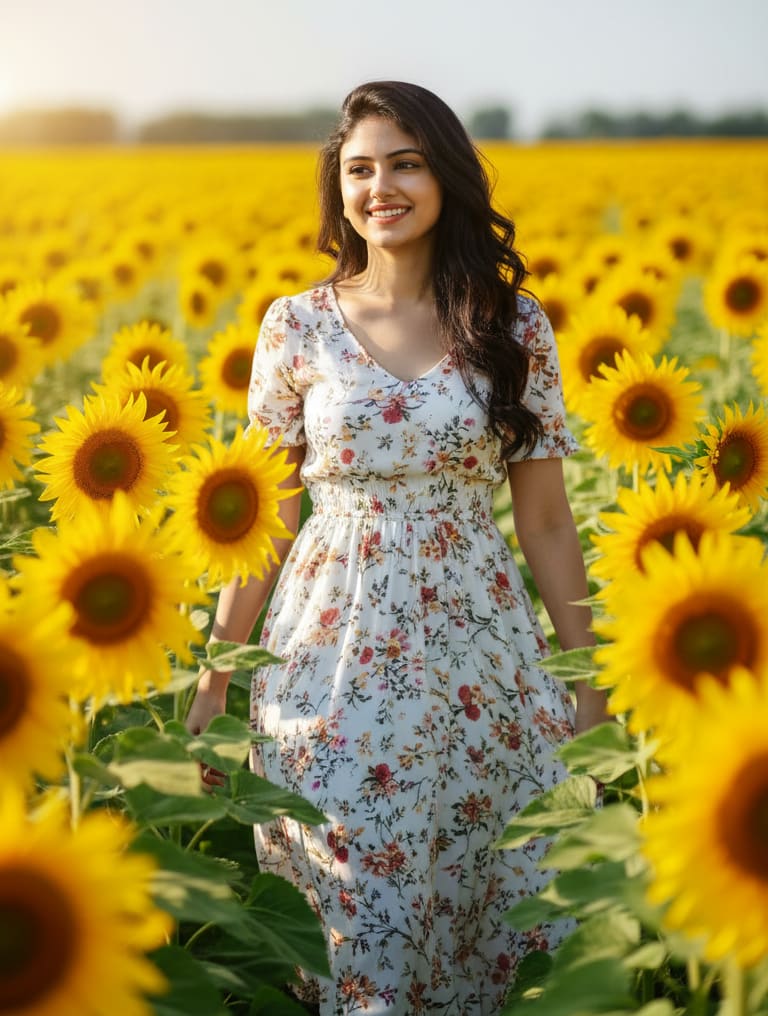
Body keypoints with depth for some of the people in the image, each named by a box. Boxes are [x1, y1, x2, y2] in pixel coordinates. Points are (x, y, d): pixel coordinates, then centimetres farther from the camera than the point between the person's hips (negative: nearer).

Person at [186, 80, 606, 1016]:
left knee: (486, 886, 8)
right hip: (335, 651, 0)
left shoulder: (514, 328, 0)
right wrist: (216, 674, 4)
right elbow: (262, 514, 4)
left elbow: (546, 521, 3)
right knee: (345, 891, 5)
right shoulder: (296, 325, 0)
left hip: (474, 647, 1)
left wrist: (587, 681, 4)